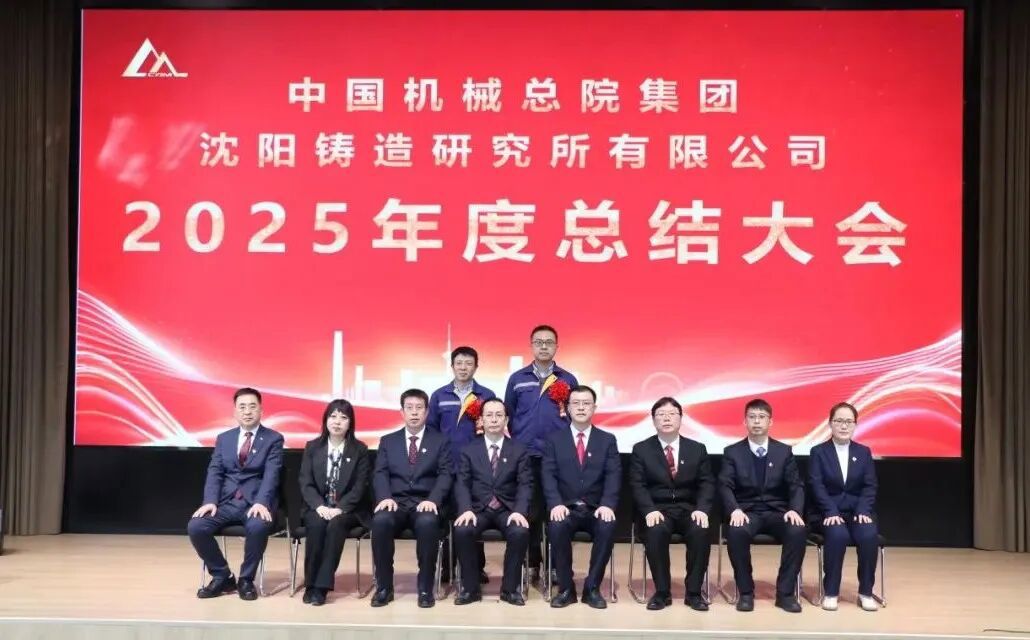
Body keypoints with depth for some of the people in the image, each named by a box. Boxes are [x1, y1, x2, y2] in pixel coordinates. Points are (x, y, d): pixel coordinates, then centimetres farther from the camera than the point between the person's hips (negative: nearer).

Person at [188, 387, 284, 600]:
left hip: (256, 501, -4)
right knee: (195, 527, -21)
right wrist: (210, 501, -12)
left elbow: (271, 475, -10)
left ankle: (246, 580, -10)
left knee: (258, 526, -36)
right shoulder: (223, 438, 15)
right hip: (226, 501, 4)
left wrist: (261, 503, -26)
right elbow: (214, 472, 6)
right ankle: (222, 576, 1)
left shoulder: (274, 439, 3)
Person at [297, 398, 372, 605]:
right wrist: (319, 506, -18)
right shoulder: (312, 447, 7)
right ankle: (311, 583, -21)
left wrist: (339, 508, -19)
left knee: (335, 524, -33)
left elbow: (360, 486, -4)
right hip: (317, 508, 1)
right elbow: (305, 483, 0)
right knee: (317, 524, -31)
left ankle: (321, 585, -28)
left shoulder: (360, 450, 3)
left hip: (347, 509, -1)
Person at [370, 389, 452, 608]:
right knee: (380, 520, -33)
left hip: (425, 504, -1)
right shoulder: (388, 441, 17)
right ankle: (384, 586, -16)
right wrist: (385, 497, -15)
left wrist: (433, 500, -18)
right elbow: (380, 474, 6)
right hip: (395, 503, 2)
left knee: (428, 522, -36)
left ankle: (425, 588, -20)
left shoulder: (441, 441, 11)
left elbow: (445, 475, 0)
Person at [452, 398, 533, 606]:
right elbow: (462, 484, 1)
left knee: (520, 532, -32)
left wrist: (519, 511, -19)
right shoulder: (469, 450, 11)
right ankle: (470, 587, -12)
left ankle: (510, 588, -12)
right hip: (478, 509, 0)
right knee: (462, 530, -31)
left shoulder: (519, 451, 10)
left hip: (508, 509, 0)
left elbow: (525, 485, 0)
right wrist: (466, 509, -19)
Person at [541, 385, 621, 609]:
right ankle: (566, 588, -14)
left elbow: (613, 477, 0)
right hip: (565, 508, 0)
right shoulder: (554, 439, 9)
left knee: (608, 527, -32)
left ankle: (592, 588, -14)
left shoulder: (607, 440, 10)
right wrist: (556, 504, -19)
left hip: (596, 509, 1)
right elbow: (548, 475, -2)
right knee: (556, 527, -33)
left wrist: (607, 505, -18)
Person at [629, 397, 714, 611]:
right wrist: (650, 510, -21)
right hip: (657, 510, -1)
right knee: (655, 532, -34)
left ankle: (693, 592, -14)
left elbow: (707, 484, 3)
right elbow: (637, 485, -3)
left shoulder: (697, 449, 10)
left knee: (701, 531, -31)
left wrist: (702, 509, -17)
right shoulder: (641, 449, 5)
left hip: (688, 509, 2)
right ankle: (662, 592, -16)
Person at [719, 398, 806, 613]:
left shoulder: (784, 451, 10)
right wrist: (735, 510, -24)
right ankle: (746, 592, -16)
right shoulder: (732, 452, 5)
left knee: (798, 531, -31)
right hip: (746, 512, -1)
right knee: (736, 532, -35)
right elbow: (725, 486, -4)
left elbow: (796, 486, 4)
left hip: (777, 512, 1)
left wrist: (794, 510, -17)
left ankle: (785, 592, -15)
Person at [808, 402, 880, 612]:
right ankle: (830, 592, -18)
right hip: (830, 512, -2)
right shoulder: (818, 452, 3)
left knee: (869, 536, -30)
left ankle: (866, 592, -12)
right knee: (838, 535, -34)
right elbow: (817, 486, -7)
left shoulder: (864, 452, 11)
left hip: (858, 511, 2)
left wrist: (863, 511, -15)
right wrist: (831, 512, -22)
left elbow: (870, 486, 3)